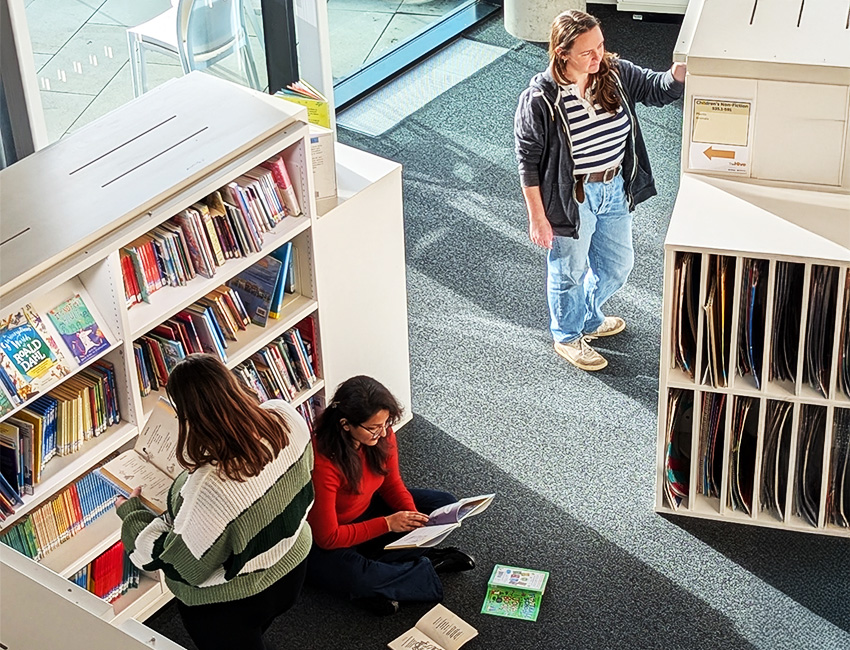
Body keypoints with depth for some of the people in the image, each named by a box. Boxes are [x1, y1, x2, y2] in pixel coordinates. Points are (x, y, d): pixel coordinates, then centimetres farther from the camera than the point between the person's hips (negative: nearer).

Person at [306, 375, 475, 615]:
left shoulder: (381, 435, -17)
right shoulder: (322, 463, -36)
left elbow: (392, 484, 1)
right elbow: (328, 537, -29)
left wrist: (414, 518, -18)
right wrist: (387, 524, -30)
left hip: (366, 509, 8)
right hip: (323, 541, -7)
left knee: (443, 504, -1)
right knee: (353, 576, -39)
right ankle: (428, 567, -12)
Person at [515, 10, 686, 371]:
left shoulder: (615, 74, -8)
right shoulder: (540, 99, -24)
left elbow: (657, 89, -8)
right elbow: (528, 162, -16)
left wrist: (681, 70, -31)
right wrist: (537, 217, -13)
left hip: (614, 189, 6)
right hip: (571, 199, -6)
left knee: (618, 264, 23)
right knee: (569, 272, 16)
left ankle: (589, 319, 52)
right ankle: (567, 336, 43)